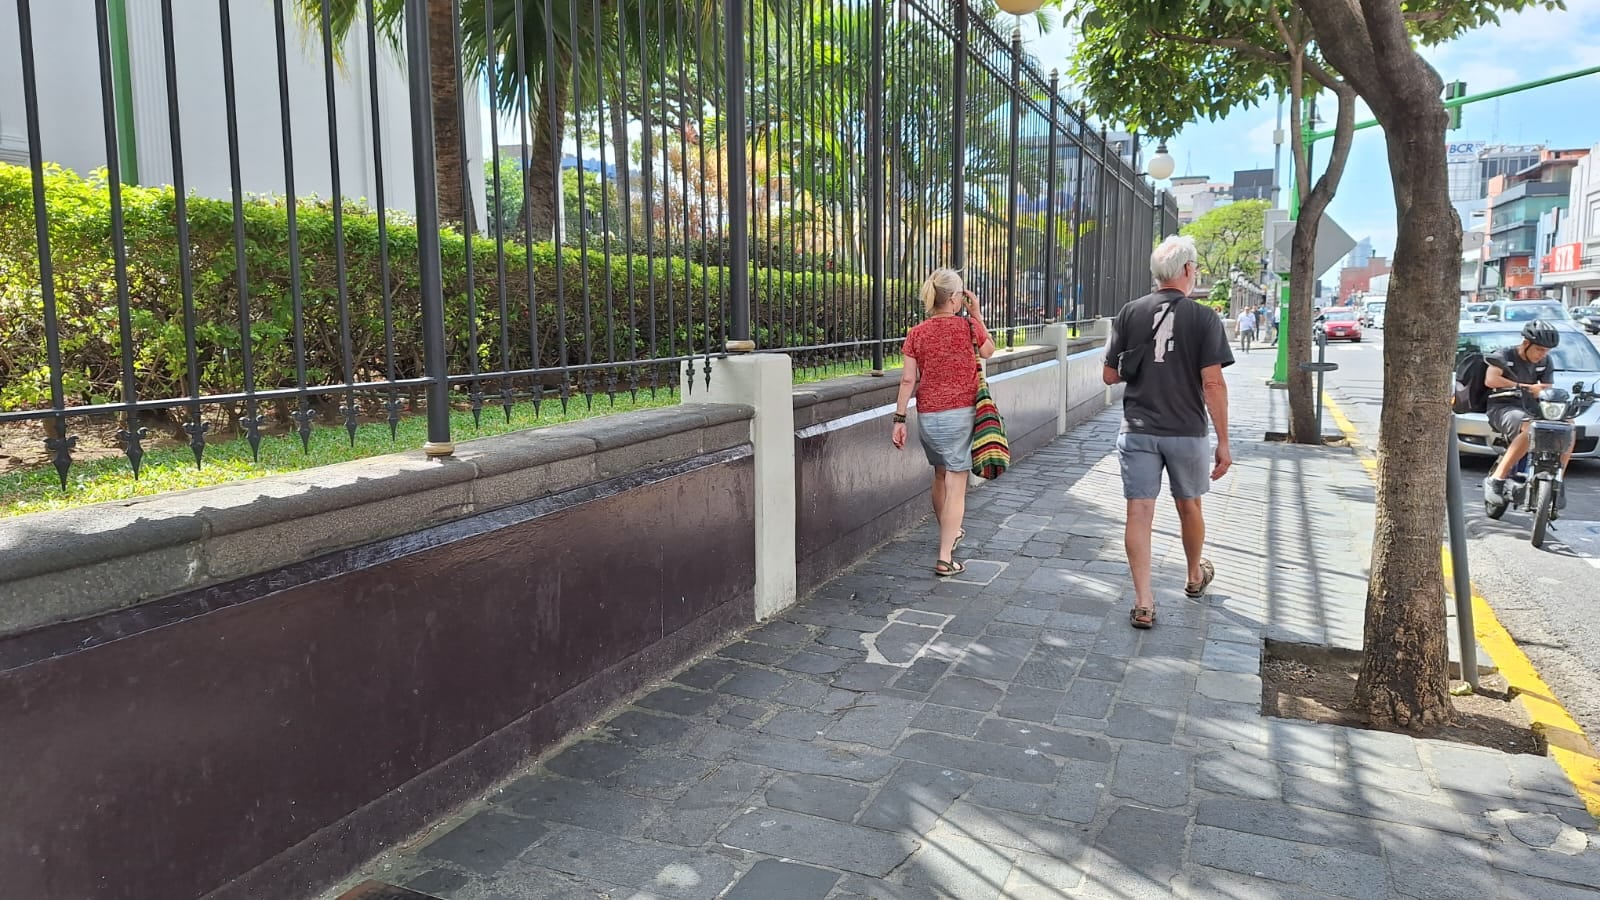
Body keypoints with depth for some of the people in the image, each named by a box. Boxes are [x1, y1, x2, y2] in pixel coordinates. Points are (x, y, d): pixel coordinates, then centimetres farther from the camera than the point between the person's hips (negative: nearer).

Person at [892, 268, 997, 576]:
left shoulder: (917, 333, 0)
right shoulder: (967, 326, -6)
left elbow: (908, 380, -3)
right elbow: (989, 351, 14)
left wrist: (899, 419, 1)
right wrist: (977, 314, 15)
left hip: (927, 417, 4)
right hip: (961, 413, -4)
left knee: (940, 475, 24)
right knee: (956, 485, 0)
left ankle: (948, 534, 43)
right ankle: (945, 558, -3)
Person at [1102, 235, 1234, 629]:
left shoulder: (1130, 313, 0)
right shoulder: (1203, 319, -7)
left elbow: (1110, 376, 3)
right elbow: (1213, 384, -11)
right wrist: (1223, 442, -5)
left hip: (1137, 430, 1)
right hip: (1187, 431, 0)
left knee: (1139, 512, 1)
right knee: (1189, 506, 19)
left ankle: (1143, 604, -1)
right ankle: (1195, 577, 42)